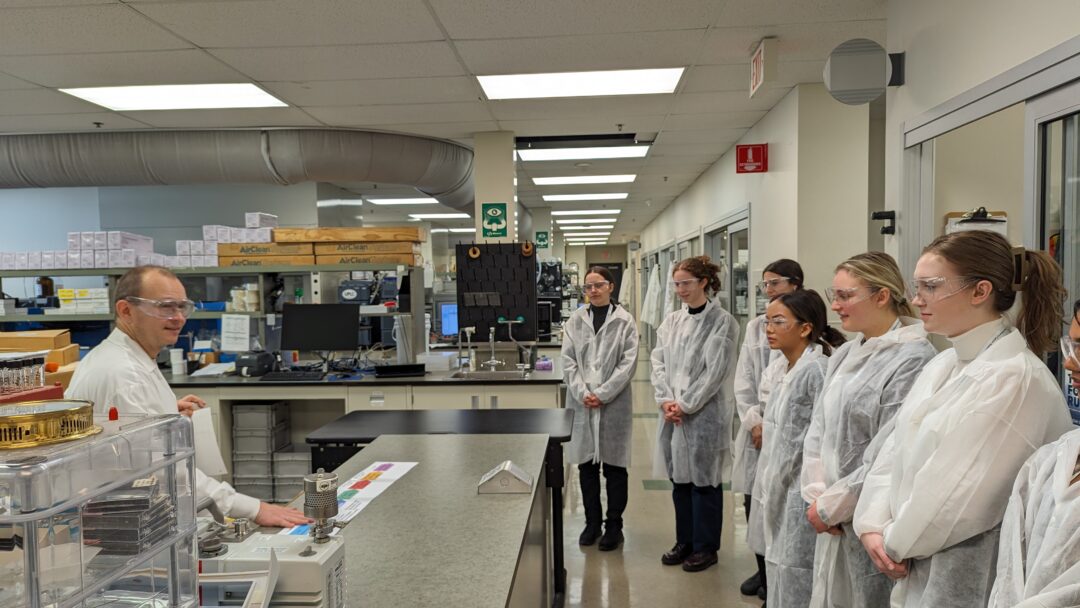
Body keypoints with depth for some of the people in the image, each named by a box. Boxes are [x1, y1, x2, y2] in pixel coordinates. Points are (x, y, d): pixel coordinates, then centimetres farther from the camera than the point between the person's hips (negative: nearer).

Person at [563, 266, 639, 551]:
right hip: (581, 403, 2)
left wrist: (603, 394, -13)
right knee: (586, 464, 10)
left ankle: (614, 525, 20)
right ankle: (592, 522, 25)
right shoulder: (575, 320, 6)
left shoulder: (624, 321, -1)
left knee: (614, 465, 6)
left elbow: (628, 362, -7)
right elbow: (568, 360, 2)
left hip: (614, 403, -2)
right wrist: (582, 393, -11)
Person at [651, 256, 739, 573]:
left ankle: (706, 547, 21)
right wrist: (664, 400, -7)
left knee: (704, 481, 6)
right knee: (679, 479, 13)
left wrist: (685, 404, -14)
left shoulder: (722, 321, -8)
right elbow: (659, 361, 6)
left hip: (705, 413, -5)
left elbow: (716, 370, -13)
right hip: (673, 413, 5)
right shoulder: (671, 320, 9)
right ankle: (684, 541, 28)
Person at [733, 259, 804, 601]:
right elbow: (743, 380, 9)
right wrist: (753, 422, -2)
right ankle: (763, 569, 27)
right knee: (753, 501, 10)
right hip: (755, 429, 5)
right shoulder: (755, 327, 11)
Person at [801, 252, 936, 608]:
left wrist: (829, 507, -12)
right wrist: (817, 496, -3)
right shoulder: (844, 355, 7)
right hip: (834, 522, 7)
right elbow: (818, 432, 9)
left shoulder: (913, 360, -16)